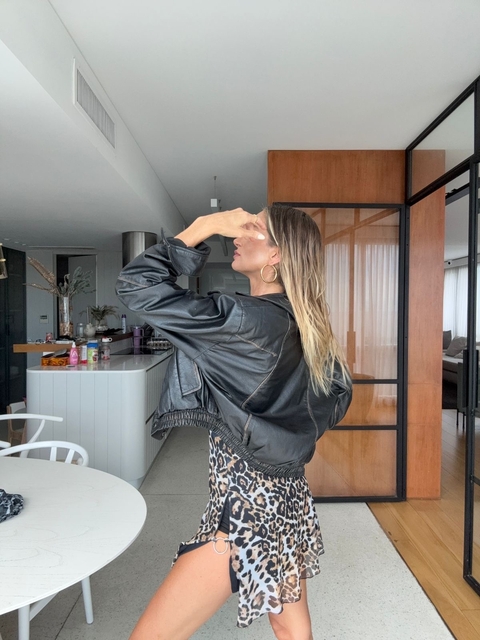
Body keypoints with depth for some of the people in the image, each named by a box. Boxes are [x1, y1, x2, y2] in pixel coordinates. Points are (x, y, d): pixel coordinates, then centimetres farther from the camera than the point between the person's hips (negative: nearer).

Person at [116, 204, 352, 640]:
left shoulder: (247, 319, -24)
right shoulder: (306, 326, 2)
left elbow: (136, 286, -22)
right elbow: (339, 395, 14)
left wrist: (204, 226, -16)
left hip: (248, 508, -9)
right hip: (289, 498, 9)